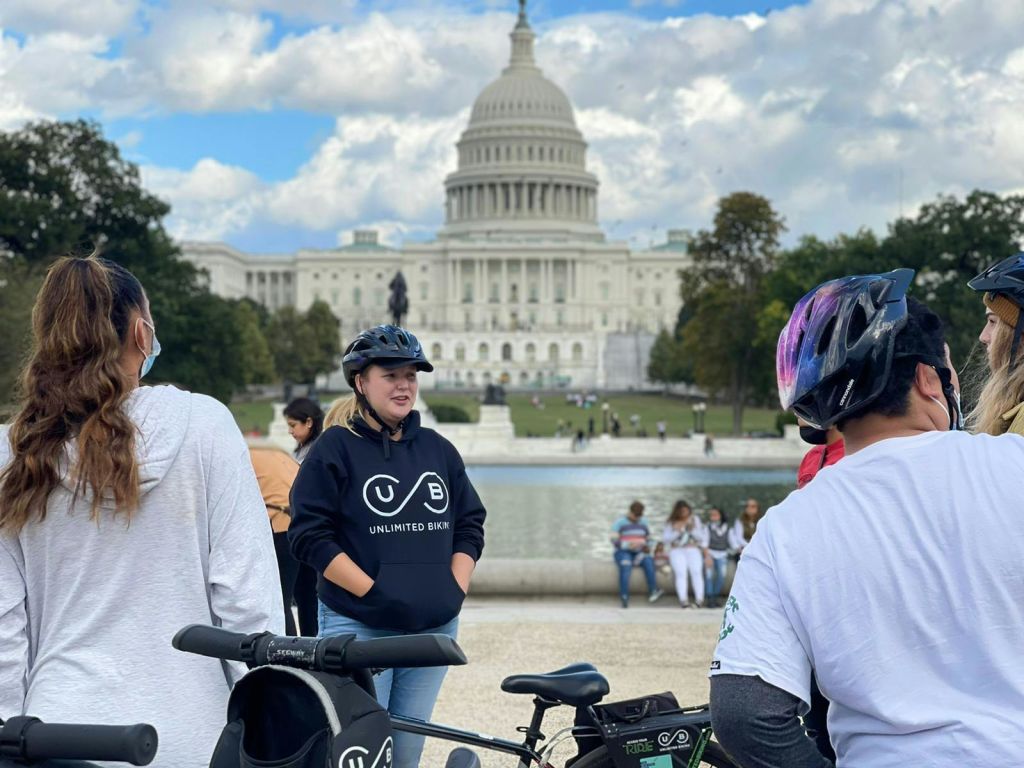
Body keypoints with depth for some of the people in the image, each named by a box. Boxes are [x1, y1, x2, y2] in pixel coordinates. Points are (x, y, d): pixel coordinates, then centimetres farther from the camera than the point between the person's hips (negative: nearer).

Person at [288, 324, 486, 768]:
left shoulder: (438, 450, 13)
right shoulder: (335, 449, -3)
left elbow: (470, 524, 16)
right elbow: (309, 535, -10)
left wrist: (456, 589, 0)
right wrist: (373, 591, -17)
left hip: (434, 628, 5)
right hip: (359, 627, -5)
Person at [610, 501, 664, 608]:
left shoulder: (643, 523, 10)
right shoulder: (619, 523, -4)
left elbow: (648, 540, 13)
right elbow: (615, 542, -12)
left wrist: (647, 548, -11)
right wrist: (629, 545, -28)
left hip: (639, 554, 4)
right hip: (623, 553, -4)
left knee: (648, 561, -32)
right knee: (626, 565, -39)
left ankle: (653, 591, -41)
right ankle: (624, 598, -42)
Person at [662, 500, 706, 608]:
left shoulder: (695, 519, 13)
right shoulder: (671, 522, 7)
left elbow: (702, 537, 9)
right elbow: (665, 539, 1)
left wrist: (691, 528, -7)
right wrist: (677, 531, -10)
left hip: (693, 550, 1)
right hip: (676, 551, -1)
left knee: (696, 571, -23)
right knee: (681, 573, -25)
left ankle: (699, 599, -29)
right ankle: (683, 599, -34)